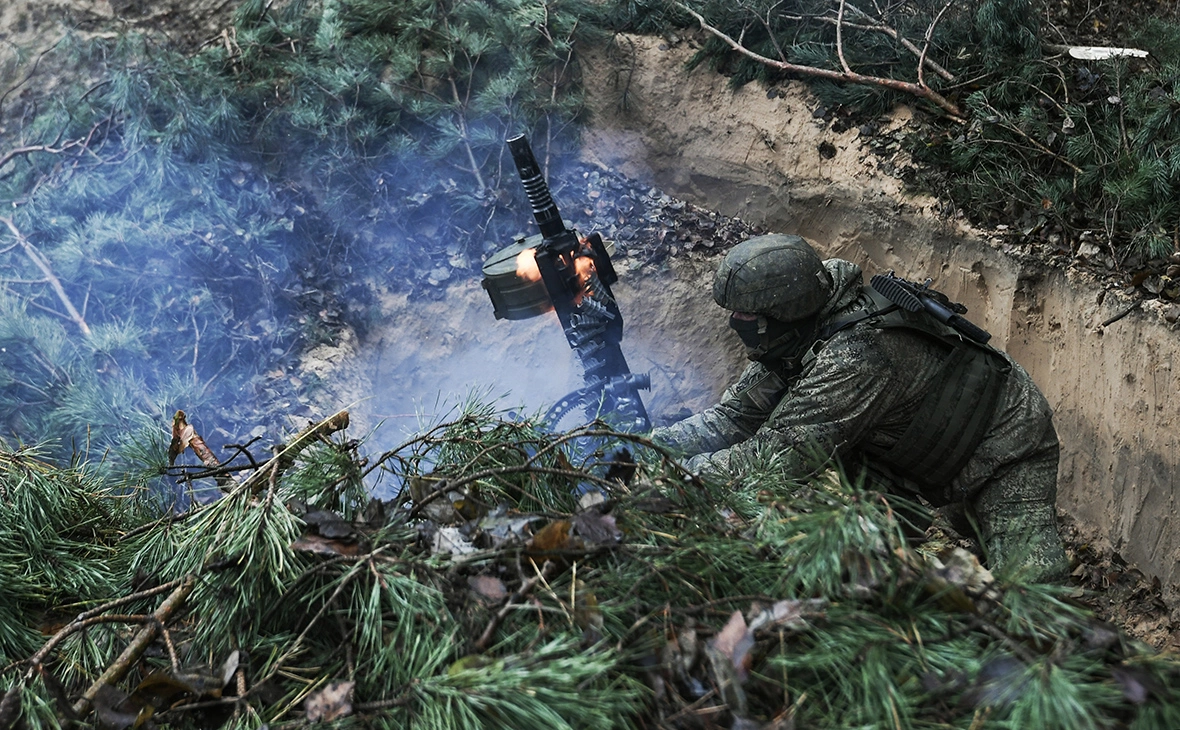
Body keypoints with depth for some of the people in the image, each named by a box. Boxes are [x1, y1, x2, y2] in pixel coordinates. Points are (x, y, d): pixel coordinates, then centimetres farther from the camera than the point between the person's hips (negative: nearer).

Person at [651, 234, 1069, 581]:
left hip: (1007, 451, -8)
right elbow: (734, 416, -8)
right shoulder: (796, 342, -12)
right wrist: (651, 442, -21)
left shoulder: (857, 357, -41)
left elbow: (780, 454, -42)